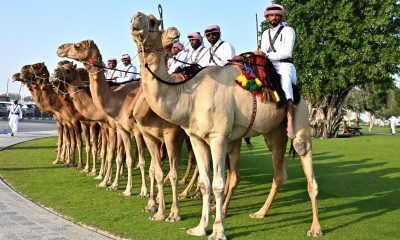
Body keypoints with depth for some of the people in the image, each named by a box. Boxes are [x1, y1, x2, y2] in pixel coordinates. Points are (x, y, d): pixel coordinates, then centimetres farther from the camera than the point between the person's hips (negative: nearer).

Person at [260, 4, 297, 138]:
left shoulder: (288, 31, 4)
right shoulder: (265, 34, 22)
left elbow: (287, 52, -8)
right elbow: (263, 53, 18)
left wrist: (268, 55, -14)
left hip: (284, 66, -7)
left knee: (285, 82, -36)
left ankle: (290, 124, -45)